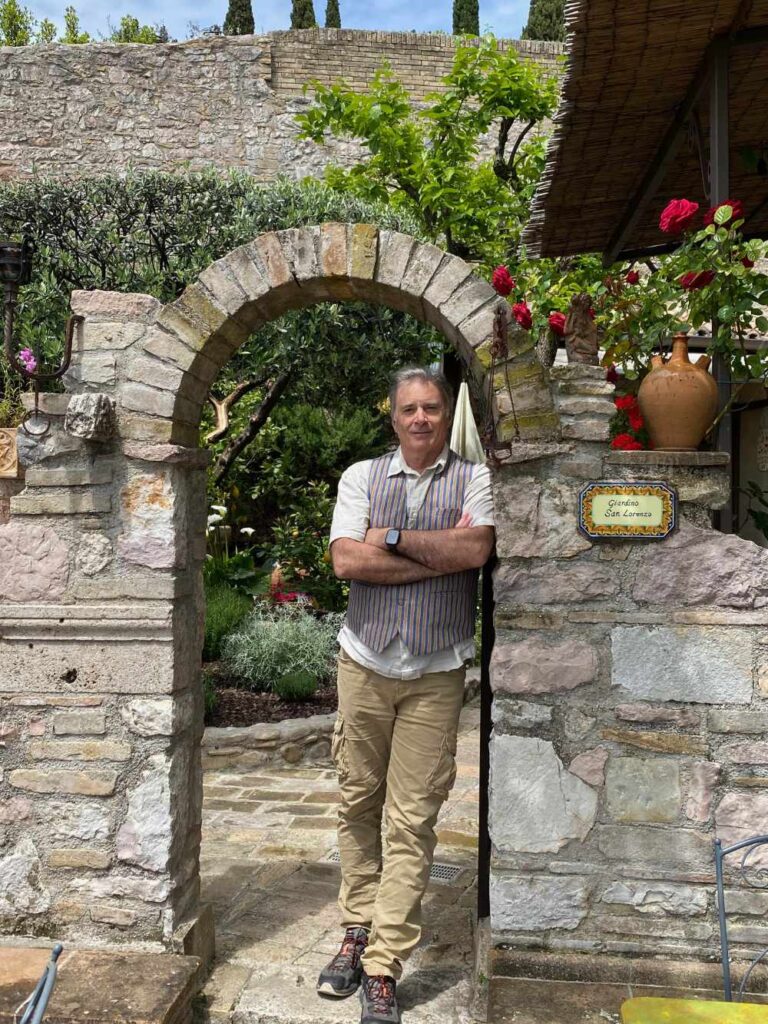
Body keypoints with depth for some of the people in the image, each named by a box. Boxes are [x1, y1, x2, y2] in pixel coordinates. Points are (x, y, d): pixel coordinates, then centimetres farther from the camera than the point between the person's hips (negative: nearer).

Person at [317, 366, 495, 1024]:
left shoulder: (474, 479, 3)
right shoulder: (361, 476, 6)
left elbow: (477, 550, -15)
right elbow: (346, 561, -8)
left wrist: (392, 536, -10)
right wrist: (442, 553, -10)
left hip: (435, 675, -2)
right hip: (364, 664, 2)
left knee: (412, 821, 0)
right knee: (357, 803, 10)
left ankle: (383, 968, 8)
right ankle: (358, 930, 27)